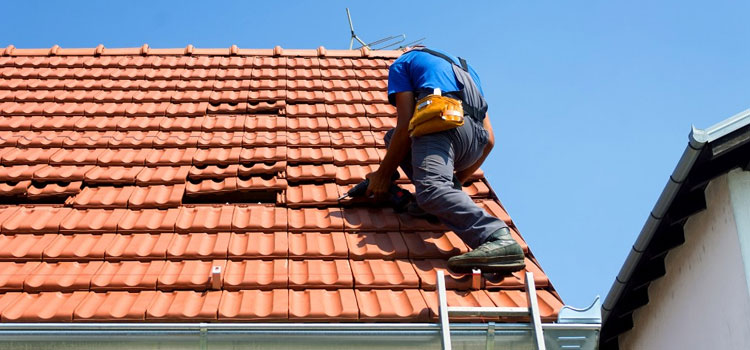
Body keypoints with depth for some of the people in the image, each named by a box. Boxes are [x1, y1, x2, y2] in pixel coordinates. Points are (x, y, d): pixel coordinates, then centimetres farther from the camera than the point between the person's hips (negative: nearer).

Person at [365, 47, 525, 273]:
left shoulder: (403, 62, 23)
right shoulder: (464, 68, 39)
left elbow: (405, 125, 7)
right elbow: (489, 140, 31)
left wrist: (383, 173, 15)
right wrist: (457, 180, 42)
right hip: (476, 141, 7)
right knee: (393, 136, 28)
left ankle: (499, 239, -53)